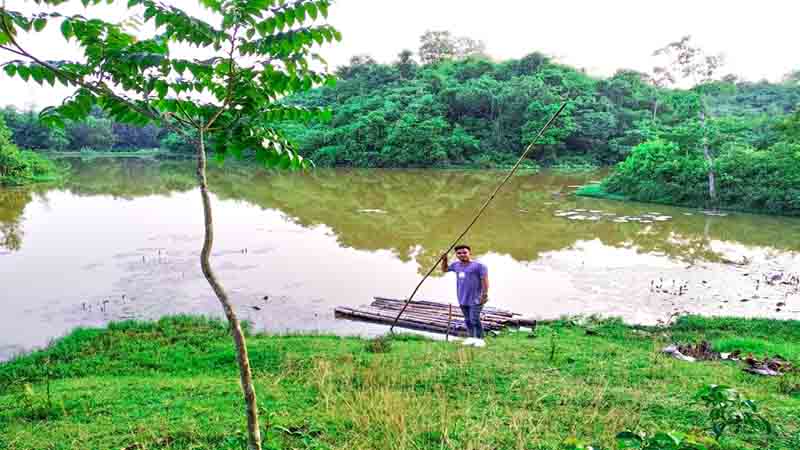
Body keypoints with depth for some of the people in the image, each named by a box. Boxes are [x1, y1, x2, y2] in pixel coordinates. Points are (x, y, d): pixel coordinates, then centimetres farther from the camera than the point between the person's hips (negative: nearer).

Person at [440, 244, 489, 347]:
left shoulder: (478, 265, -10)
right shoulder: (456, 265, 10)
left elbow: (485, 280, -12)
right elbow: (444, 269, 26)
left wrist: (485, 294, -18)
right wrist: (444, 260, 8)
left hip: (475, 299, -7)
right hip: (463, 299, 7)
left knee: (474, 319, -9)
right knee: (467, 320, 13)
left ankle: (480, 339, 2)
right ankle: (471, 337, 24)